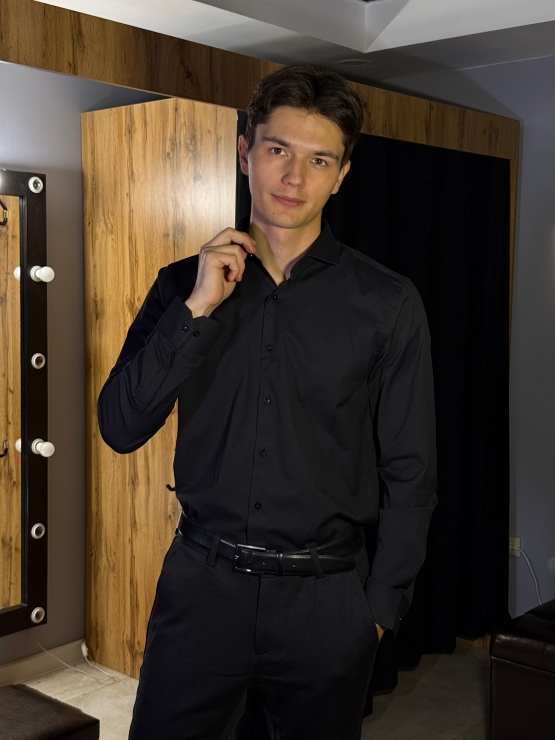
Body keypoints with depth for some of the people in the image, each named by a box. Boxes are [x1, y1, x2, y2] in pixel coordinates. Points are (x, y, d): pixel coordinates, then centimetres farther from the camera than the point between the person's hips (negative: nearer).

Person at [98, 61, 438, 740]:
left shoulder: (387, 303, -4)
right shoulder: (186, 283, 2)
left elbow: (409, 474, 0)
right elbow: (120, 428, -5)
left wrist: (380, 609, -2)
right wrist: (196, 308, -13)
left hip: (325, 599, -1)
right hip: (201, 582, 1)